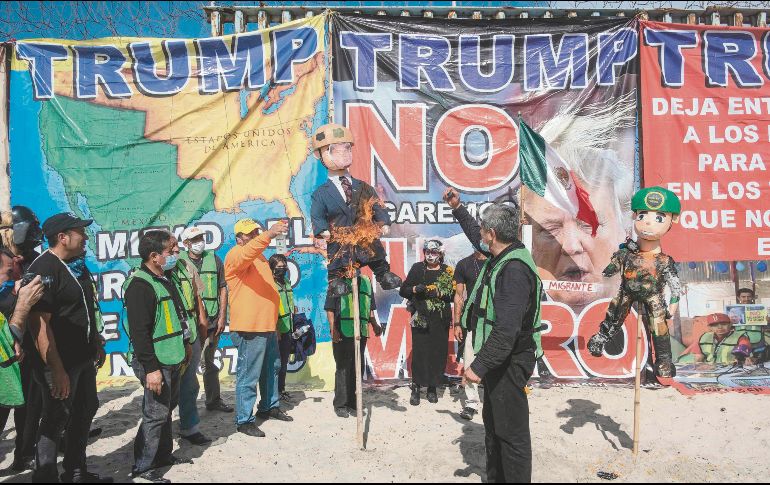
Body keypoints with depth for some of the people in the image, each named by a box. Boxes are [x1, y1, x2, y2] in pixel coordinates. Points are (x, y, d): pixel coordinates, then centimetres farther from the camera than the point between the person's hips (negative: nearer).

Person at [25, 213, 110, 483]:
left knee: (86, 410, 18)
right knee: (56, 420, 4)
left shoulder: (76, 264, 9)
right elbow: (40, 324, -25)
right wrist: (57, 371, -26)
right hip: (59, 362, -9)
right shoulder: (44, 269, -20)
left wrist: (97, 344, 21)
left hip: (84, 358, 9)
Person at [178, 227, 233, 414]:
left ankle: (214, 400, 25)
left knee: (209, 363, 14)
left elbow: (223, 289, 6)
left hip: (212, 321, 2)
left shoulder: (214, 260, 7)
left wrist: (222, 317, 0)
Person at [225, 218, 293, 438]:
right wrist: (268, 235, -53)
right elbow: (247, 253, -37)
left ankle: (269, 407, 35)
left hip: (267, 325, 10)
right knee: (248, 375, -4)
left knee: (272, 368, 20)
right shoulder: (236, 254, -10)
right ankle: (244, 420, 6)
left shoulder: (259, 255, 19)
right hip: (249, 328, -10)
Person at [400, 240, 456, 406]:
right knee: (419, 352, -4)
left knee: (438, 352, 1)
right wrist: (415, 289, -12)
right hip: (420, 318, -1)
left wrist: (438, 293, -15)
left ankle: (432, 388, 15)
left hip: (440, 320, 1)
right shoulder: (417, 268, 6)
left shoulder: (447, 271, 6)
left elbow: (454, 295, -2)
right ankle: (416, 388, 6)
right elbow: (403, 291, 6)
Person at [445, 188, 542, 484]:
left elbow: (506, 331, -31)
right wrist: (458, 208, 30)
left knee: (511, 432, 0)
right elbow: (477, 239, 29)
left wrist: (479, 366, -27)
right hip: (497, 359, 11)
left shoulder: (514, 270, -26)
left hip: (509, 362, -11)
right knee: (493, 422, 22)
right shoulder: (501, 255, 4)